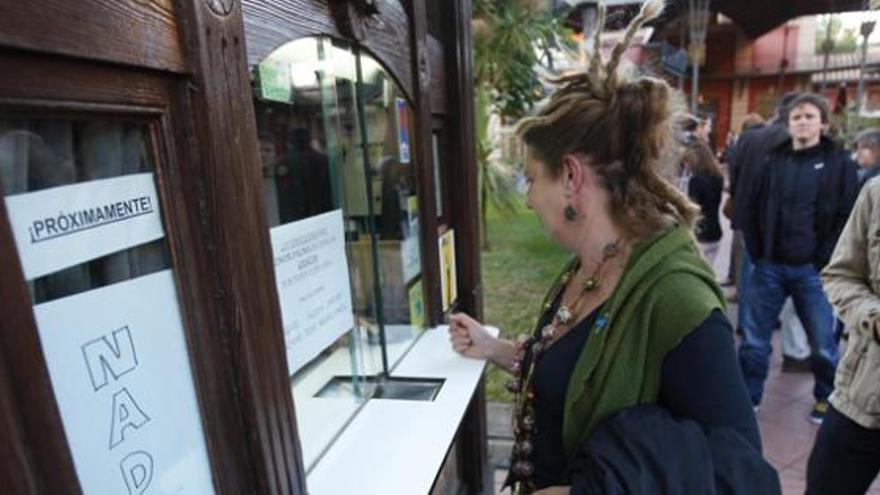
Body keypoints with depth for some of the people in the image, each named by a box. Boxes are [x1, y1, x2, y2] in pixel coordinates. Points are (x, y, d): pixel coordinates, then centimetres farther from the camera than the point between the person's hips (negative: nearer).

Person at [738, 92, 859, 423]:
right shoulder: (772, 161, 6)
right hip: (769, 267, 2)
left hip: (812, 271, -1)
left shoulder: (839, 163, 2)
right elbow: (749, 207, 9)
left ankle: (826, 400, 32)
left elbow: (847, 217, -2)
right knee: (753, 340, 7)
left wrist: (824, 261, -9)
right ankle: (747, 398, 23)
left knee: (823, 345, 9)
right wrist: (756, 253, 2)